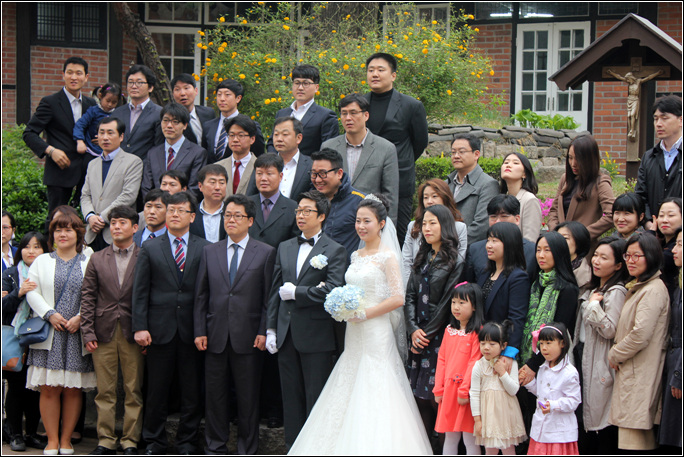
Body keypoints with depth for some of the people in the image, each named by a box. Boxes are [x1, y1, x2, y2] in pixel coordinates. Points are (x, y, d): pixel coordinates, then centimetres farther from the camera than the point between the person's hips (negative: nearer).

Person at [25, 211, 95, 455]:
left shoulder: (89, 263, 10)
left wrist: (80, 318, -11)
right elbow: (32, 292, 5)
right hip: (49, 335, 0)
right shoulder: (41, 262, 13)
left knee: (73, 389, 0)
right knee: (49, 388, -4)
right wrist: (50, 314, -9)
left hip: (78, 334, 0)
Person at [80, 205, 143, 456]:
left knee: (134, 391, 2)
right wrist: (87, 332, -1)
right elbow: (87, 297, 8)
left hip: (133, 333, -2)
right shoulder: (97, 259, 11)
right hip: (104, 333, 2)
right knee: (104, 391, 4)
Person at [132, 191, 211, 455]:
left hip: (192, 331, 0)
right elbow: (140, 292, 4)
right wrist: (140, 327, -5)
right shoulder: (150, 249, 8)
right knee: (157, 390, 5)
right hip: (160, 330, 0)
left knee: (192, 391, 3)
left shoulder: (205, 249, 7)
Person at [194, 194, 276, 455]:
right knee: (215, 394, 7)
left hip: (248, 338, -2)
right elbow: (201, 295, 10)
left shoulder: (265, 253, 3)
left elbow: (268, 297, 0)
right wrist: (200, 331, 2)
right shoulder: (210, 252, 11)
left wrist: (263, 332, -8)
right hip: (215, 336, 2)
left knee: (248, 397, 3)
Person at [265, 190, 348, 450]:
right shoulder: (285, 248, 15)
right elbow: (275, 290, 14)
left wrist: (296, 293, -10)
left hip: (316, 336, -5)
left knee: (316, 398, 0)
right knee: (291, 397, 10)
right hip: (286, 335, 5)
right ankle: (293, 448, 16)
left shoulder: (334, 251, -3)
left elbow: (333, 290, -16)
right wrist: (270, 328, 8)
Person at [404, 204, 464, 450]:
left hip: (440, 337, -6)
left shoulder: (454, 262, -7)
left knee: (435, 395, -7)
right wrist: (413, 329, -4)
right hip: (418, 337, 6)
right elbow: (410, 296, 10)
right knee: (419, 395, 5)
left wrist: (427, 333, -9)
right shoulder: (422, 259, 14)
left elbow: (447, 304, -11)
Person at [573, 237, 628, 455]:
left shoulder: (616, 292, -14)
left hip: (600, 363, -9)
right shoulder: (593, 289, 15)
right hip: (584, 357, 9)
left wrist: (594, 306, -18)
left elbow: (609, 330, -22)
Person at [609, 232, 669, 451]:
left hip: (640, 375, -11)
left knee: (632, 438, -12)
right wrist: (617, 355, 13)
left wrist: (614, 355, -7)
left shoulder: (653, 290, -15)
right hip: (630, 373, 11)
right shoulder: (638, 288, 19)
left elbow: (641, 334, -21)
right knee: (644, 438, 11)